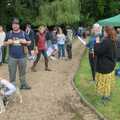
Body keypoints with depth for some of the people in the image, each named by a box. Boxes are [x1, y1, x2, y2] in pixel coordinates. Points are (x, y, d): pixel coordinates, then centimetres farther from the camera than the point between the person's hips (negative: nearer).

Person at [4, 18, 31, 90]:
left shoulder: (23, 33, 4)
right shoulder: (9, 34, 5)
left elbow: (29, 42, 8)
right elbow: (5, 43, 12)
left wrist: (25, 42, -14)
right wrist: (8, 42, -10)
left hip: (22, 57, 0)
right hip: (12, 57, 0)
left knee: (22, 72, 9)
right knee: (12, 72, 6)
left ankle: (23, 84, 22)